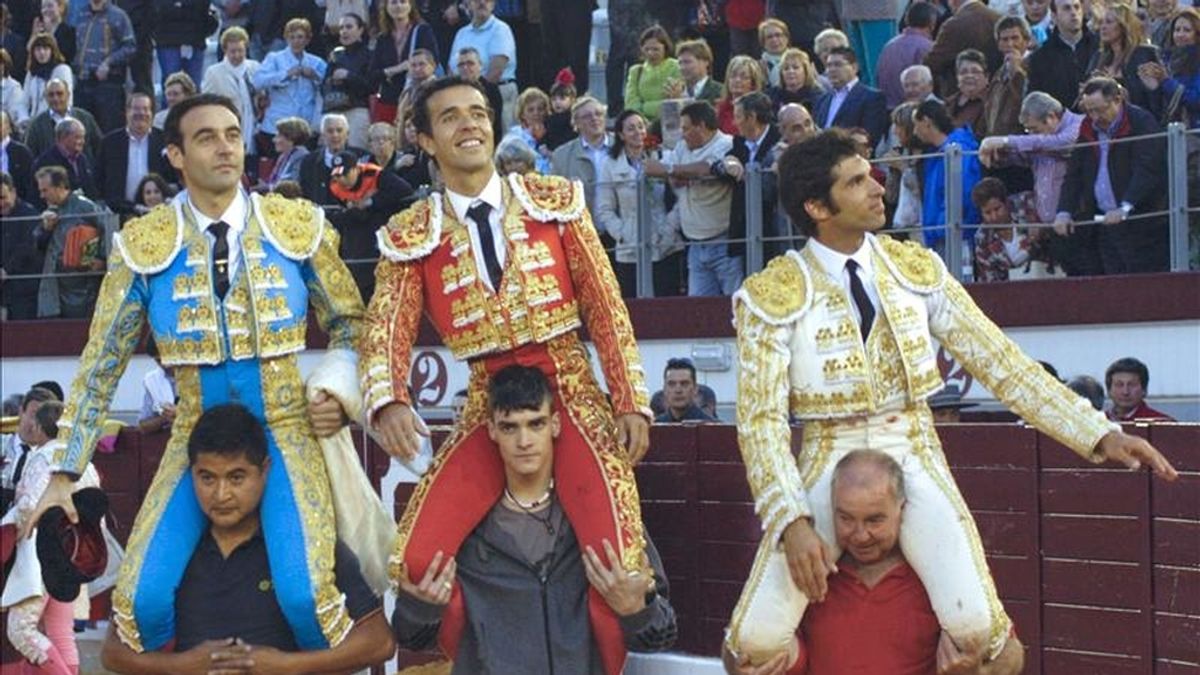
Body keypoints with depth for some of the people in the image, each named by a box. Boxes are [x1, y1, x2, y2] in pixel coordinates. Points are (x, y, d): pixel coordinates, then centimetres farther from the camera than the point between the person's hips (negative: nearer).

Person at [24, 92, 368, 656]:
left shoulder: (297, 227, 0)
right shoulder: (142, 245, -1)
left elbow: (349, 322, 12)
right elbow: (101, 363, 4)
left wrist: (338, 390, -7)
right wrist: (65, 473, 3)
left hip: (286, 433, -1)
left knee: (304, 594, -23)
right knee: (141, 600, -17)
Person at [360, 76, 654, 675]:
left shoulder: (555, 200, 4)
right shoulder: (410, 237, 2)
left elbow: (606, 308, 3)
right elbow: (387, 331, -8)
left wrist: (631, 401, -5)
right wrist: (388, 401, -29)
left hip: (574, 398, -1)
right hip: (487, 409, 1)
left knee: (620, 565, -17)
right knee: (414, 561, -13)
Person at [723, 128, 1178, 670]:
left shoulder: (915, 269, 3)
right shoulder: (772, 296, -6)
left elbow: (1000, 363, 3)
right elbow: (761, 419, -10)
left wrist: (1100, 435, -4)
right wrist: (792, 522, -23)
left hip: (914, 459, 2)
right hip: (827, 467, -2)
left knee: (976, 626, -22)